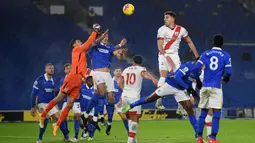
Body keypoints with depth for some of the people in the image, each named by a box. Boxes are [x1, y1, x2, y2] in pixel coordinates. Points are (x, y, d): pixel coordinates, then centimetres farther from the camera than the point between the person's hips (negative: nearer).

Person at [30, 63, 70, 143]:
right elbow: (34, 94, -9)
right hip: (41, 103, -6)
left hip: (50, 103, 6)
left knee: (58, 117, -1)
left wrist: (55, 105, 20)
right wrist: (33, 107, -9)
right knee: (46, 117, -23)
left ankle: (66, 136, 10)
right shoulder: (40, 80, -12)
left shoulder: (53, 81, 6)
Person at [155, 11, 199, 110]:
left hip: (174, 55, 2)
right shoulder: (162, 30, -7)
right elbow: (159, 46, -12)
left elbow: (190, 42, 12)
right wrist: (167, 56, -27)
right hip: (164, 55, -2)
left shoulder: (181, 30, 0)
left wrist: (197, 57, 10)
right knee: (163, 77, -13)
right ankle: (159, 101, -8)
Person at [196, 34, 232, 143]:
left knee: (203, 113, 13)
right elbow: (228, 72, -5)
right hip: (216, 87, -3)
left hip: (205, 86, 3)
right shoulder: (226, 56, 1)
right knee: (216, 114, -2)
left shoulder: (205, 54, 8)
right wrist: (225, 78, 17)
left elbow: (196, 68, 1)